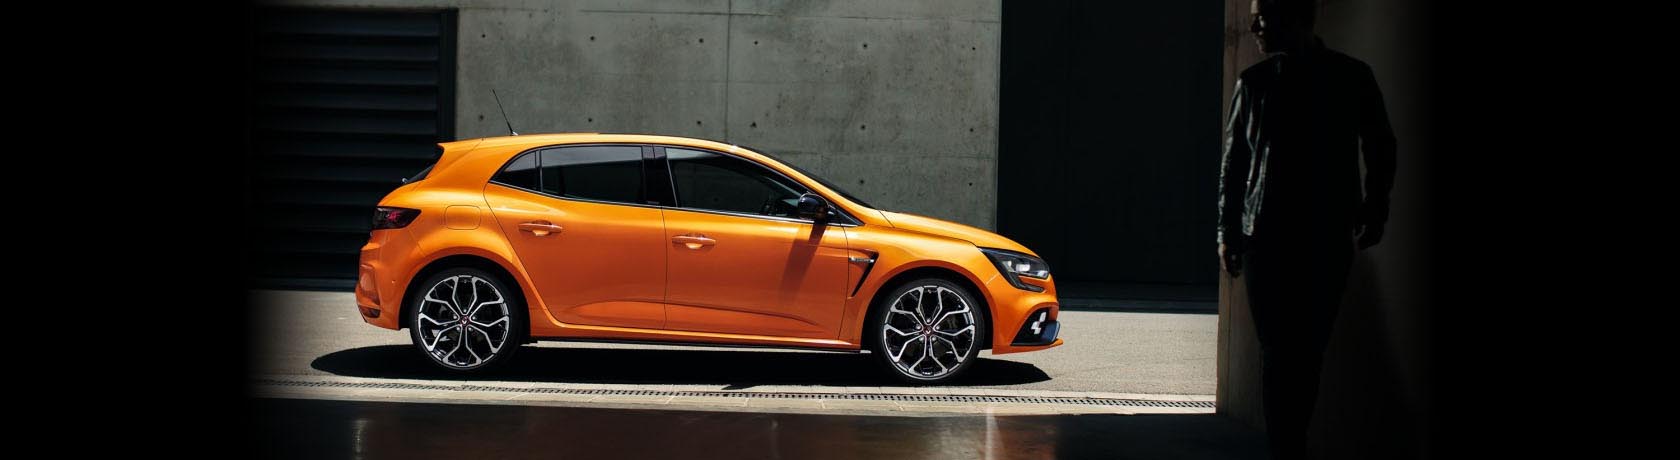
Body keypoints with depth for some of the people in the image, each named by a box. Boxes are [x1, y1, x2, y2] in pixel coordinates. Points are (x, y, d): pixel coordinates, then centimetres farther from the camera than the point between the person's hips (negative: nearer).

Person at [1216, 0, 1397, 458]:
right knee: (1278, 352, -3)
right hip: (1266, 238, 1)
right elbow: (1232, 161, 9)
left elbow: (1380, 151, 10)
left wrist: (1374, 212, 5)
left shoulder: (1352, 78, 2)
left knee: (1308, 352, 2)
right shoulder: (1254, 82, 5)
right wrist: (1227, 232, 7)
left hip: (1329, 240, 0)